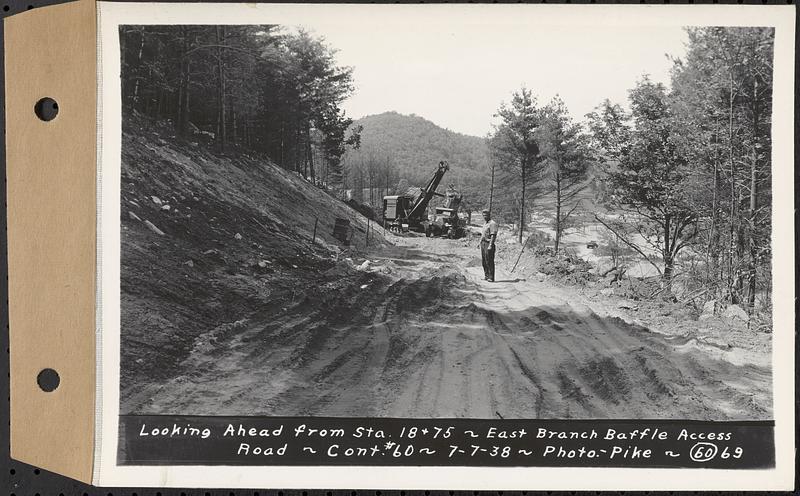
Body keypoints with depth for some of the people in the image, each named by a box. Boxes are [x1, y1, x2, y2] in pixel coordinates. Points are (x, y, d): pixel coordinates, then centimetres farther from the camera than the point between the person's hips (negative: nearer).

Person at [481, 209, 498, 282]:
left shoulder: (492, 224, -11)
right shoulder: (485, 224, 19)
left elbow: (493, 235, -18)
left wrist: (490, 245, -24)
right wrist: (481, 243, 20)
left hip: (489, 244, -10)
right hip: (483, 243, 10)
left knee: (489, 262, -8)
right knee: (484, 261, 13)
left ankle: (491, 277, -7)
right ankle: (486, 275, 22)